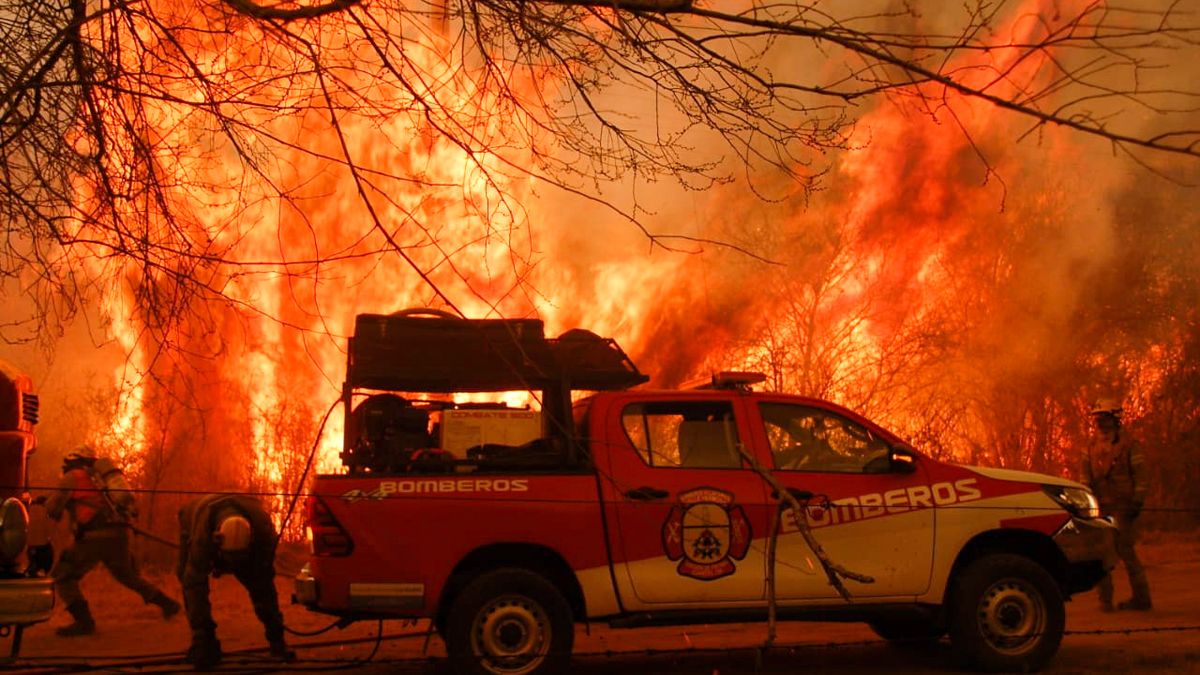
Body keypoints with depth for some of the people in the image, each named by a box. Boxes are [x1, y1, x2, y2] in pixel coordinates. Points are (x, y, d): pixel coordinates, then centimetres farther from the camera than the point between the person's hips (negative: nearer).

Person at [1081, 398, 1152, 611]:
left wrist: (1137, 502, -11)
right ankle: (1105, 598, 9)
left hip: (1122, 507, -5)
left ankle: (1141, 598, 7)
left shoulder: (1130, 445, -2)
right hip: (1100, 506, 5)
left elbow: (1140, 476, -4)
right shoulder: (1092, 446, 14)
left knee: (1125, 550, -4)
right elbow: (1086, 476, 13)